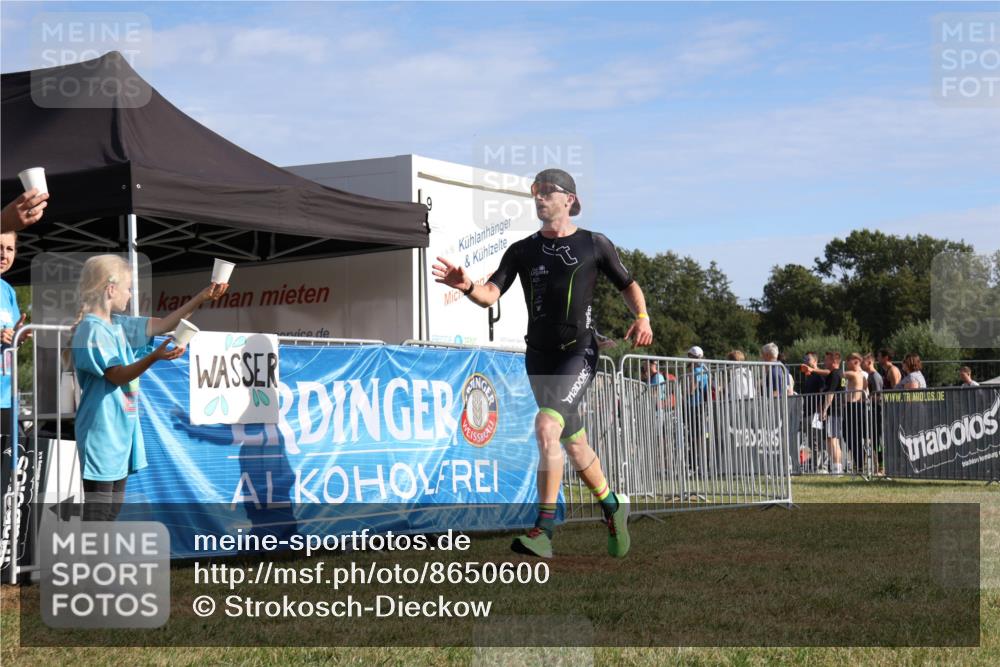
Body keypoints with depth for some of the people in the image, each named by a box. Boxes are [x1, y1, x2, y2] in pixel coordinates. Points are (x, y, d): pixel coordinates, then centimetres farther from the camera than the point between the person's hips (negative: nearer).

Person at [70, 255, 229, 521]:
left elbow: (163, 325, 18)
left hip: (121, 428, 10)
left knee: (112, 511, 14)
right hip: (101, 431, -10)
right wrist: (154, 357, -36)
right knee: (97, 511, -8)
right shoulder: (91, 330, -15)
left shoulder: (119, 326, 12)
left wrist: (202, 297, 14)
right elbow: (118, 375, -21)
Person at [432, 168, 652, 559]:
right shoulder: (522, 251, 8)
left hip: (579, 354, -4)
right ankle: (613, 508, 35)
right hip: (539, 358, 5)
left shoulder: (594, 245, 2)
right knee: (574, 444, 12)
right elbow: (490, 295, -3)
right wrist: (466, 286, -24)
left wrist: (642, 318, -5)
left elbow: (628, 285, 13)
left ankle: (544, 528, -24)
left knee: (546, 427, -25)